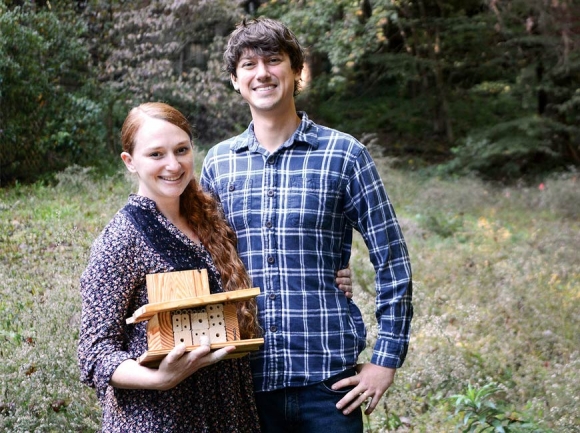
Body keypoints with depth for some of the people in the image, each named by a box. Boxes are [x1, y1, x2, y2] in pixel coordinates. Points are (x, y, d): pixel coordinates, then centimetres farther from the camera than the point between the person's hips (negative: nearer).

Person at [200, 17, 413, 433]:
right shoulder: (218, 162, 7)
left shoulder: (344, 154, -3)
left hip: (327, 377, -3)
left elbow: (392, 262, -1)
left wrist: (387, 360, -5)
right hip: (245, 378, 3)